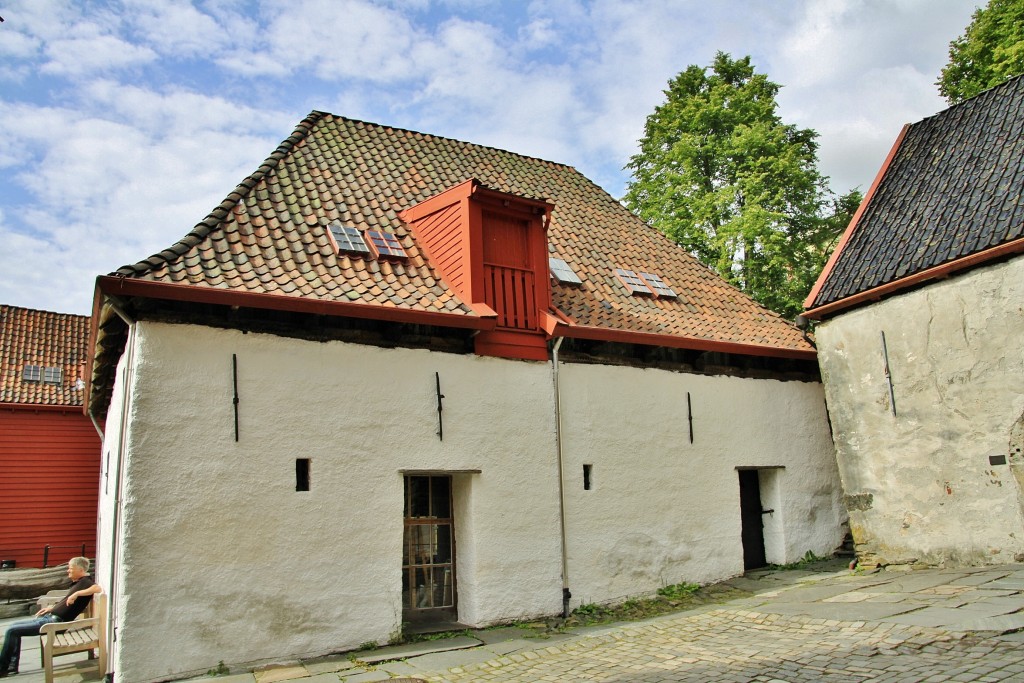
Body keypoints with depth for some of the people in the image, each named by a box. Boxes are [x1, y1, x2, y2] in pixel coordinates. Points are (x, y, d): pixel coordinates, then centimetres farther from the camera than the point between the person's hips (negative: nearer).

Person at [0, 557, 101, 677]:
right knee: (14, 626, 17)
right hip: (50, 616, 11)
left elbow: (98, 589, -38)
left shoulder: (85, 582, -16)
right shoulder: (79, 582, 15)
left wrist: (76, 593, -34)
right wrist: (52, 607, 23)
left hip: (56, 622, -11)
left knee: (12, 631, -7)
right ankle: (12, 666, 16)